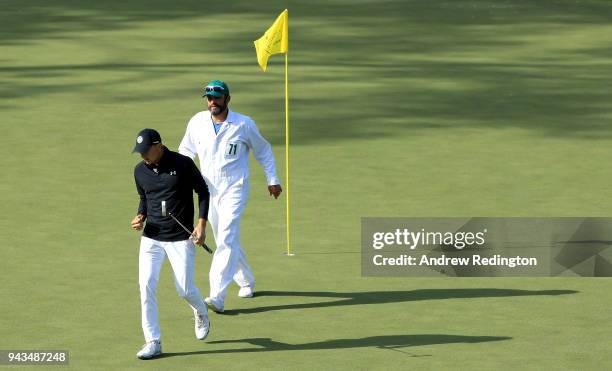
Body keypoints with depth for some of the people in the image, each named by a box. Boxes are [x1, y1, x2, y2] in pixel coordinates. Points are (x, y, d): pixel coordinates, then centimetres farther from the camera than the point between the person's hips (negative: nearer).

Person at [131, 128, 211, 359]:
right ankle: (153, 342, -5)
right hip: (151, 238, 3)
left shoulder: (183, 164, -10)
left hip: (181, 239, -3)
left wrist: (201, 224, -8)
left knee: (185, 289, -2)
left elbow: (202, 191, 0)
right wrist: (141, 216, -2)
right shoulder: (140, 171, 3)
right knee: (146, 285, -12)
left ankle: (201, 314, 35)